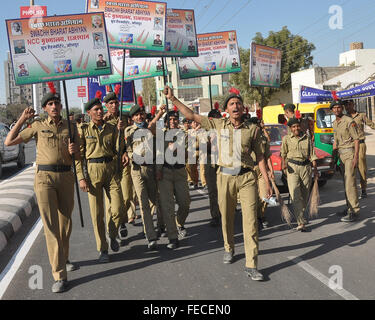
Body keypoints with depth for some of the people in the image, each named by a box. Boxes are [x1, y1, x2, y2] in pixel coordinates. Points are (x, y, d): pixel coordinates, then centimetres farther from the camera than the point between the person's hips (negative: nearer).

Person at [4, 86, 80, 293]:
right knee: (50, 225, -8)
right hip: (44, 177, -3)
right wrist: (22, 119, 0)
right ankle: (59, 276, -7)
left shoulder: (71, 127, 10)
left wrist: (74, 150, -9)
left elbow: (78, 157, 14)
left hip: (66, 177, 3)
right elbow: (9, 142, 2)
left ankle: (63, 259, 36)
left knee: (66, 222, 13)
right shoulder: (38, 126, 5)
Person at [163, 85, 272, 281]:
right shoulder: (219, 125, 5)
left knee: (250, 220, -6)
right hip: (225, 176, 1)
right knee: (226, 217, 12)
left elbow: (259, 156, 8)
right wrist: (173, 99, 2)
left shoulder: (252, 129, 4)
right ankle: (229, 249, 38)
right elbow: (192, 116, 5)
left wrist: (267, 181, 4)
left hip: (246, 177, -1)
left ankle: (251, 265, -1)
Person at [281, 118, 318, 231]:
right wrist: (283, 163, -12)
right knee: (294, 193, -15)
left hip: (306, 166, 3)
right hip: (292, 167, -3)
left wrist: (315, 168, 3)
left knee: (305, 193, 9)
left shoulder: (307, 138, 10)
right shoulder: (286, 139, 5)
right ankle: (301, 222, -17)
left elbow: (312, 154, 10)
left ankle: (301, 214, 33)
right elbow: (283, 153, 6)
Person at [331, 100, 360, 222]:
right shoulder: (334, 123, 13)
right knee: (346, 182, 12)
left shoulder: (349, 121, -12)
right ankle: (349, 208, 20)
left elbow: (356, 139, -14)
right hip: (341, 154, 8)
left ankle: (354, 211, -10)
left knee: (350, 182, -12)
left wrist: (356, 157, -21)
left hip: (350, 153, -8)